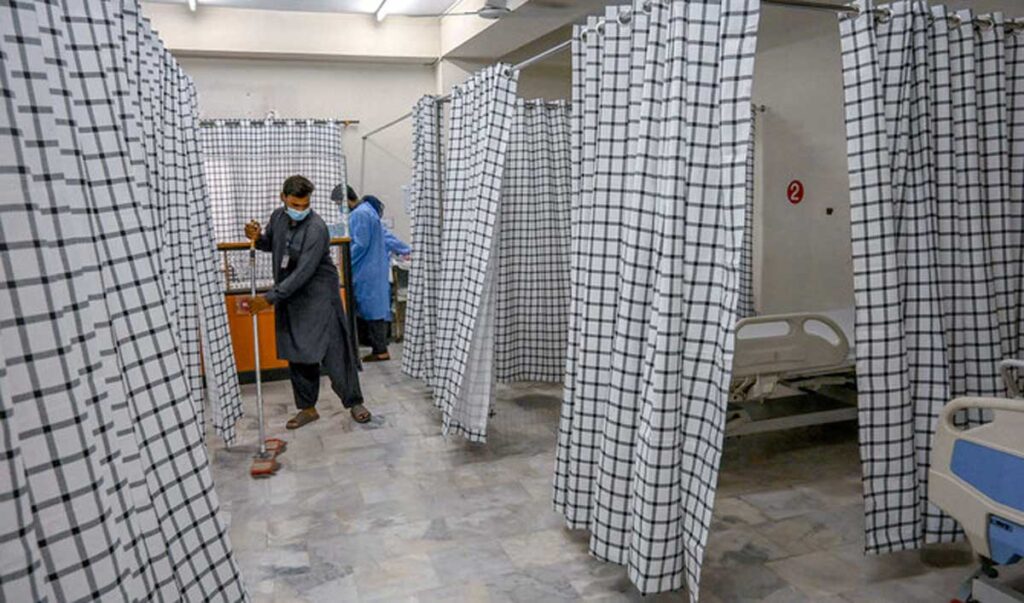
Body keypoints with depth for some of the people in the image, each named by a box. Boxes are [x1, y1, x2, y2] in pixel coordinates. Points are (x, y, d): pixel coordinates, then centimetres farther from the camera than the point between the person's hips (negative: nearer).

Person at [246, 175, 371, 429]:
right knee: (297, 354, 9)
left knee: (334, 350, -4)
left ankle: (354, 402, 9)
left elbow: (303, 273, -26)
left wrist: (270, 298, -25)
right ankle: (307, 407, 20)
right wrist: (258, 238, -4)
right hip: (290, 296, 6)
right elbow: (270, 244, 21)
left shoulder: (316, 228, -22)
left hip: (319, 296, -6)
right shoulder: (278, 216, 1)